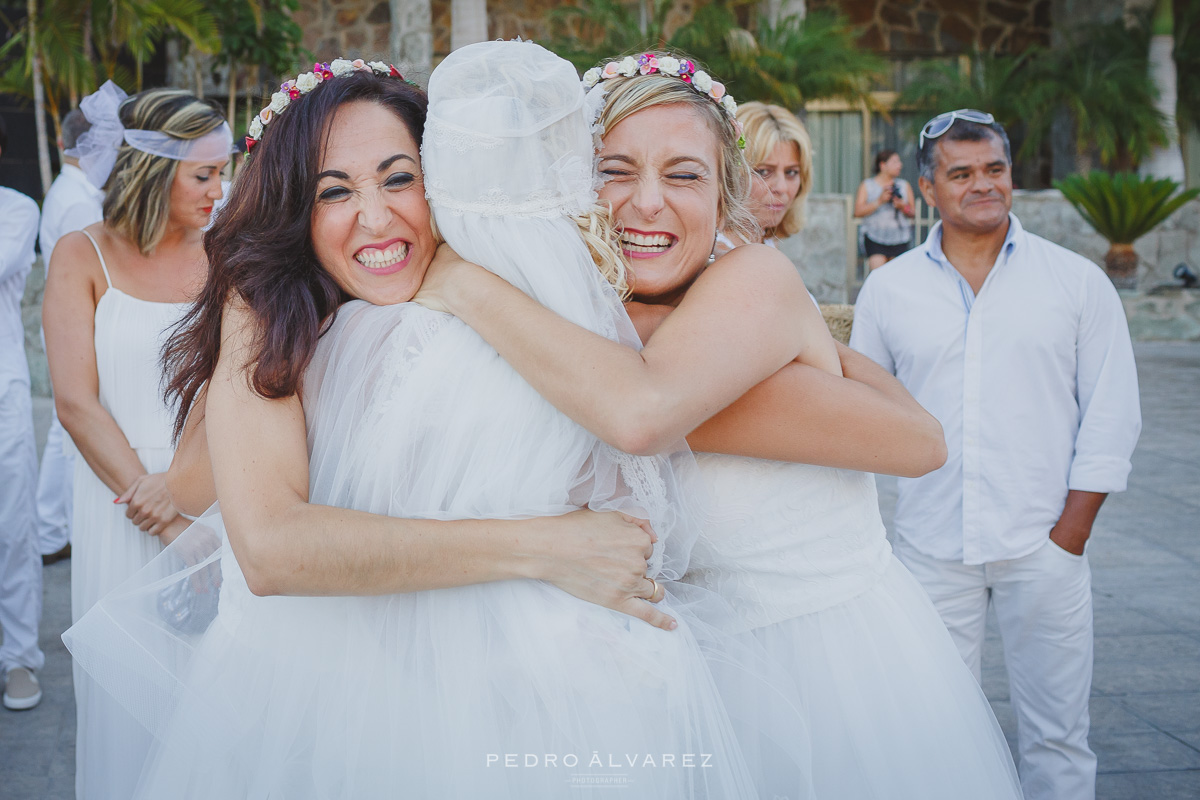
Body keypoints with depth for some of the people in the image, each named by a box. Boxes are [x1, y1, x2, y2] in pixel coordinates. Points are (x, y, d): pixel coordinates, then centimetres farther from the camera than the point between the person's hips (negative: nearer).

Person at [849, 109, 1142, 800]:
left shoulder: (1079, 282, 3)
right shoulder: (888, 290, 7)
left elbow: (1113, 414, 2)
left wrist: (1072, 531, -5)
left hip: (1043, 546, -1)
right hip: (930, 545, 1)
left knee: (1056, 733, 5)